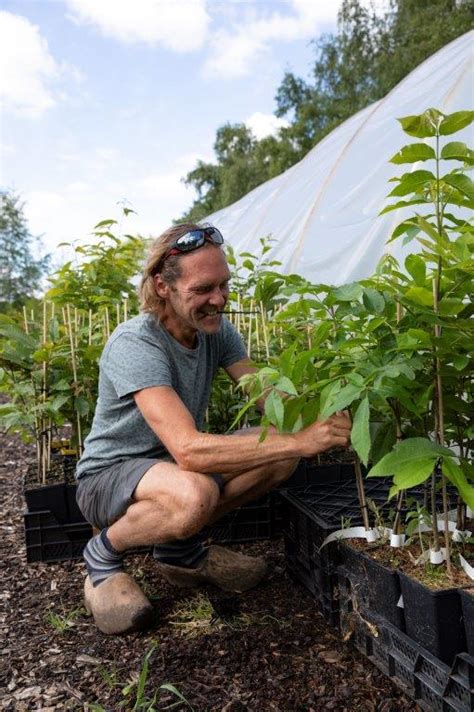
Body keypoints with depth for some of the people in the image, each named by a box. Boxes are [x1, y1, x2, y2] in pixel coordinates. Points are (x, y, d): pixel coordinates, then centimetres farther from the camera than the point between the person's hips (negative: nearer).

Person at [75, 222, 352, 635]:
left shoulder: (217, 330, -6)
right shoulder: (135, 344, -29)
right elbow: (189, 450, -40)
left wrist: (318, 421, -33)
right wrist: (299, 442, -43)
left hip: (176, 463, 7)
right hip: (108, 476, -6)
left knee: (281, 455, -14)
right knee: (194, 493, -39)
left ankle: (181, 546, 4)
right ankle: (104, 554, -6)